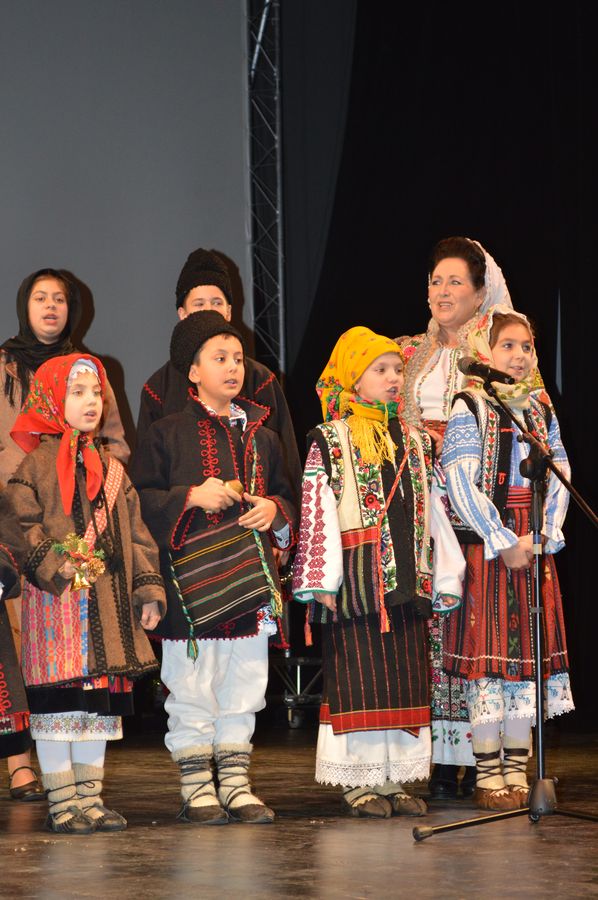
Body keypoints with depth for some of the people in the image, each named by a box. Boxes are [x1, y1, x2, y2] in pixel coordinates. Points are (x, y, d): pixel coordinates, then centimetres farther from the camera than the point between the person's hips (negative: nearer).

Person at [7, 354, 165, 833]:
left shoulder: (112, 469, 14)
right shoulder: (37, 465, -3)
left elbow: (136, 535, 15)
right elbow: (24, 526, -10)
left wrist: (148, 589, 9)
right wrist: (54, 566, -22)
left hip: (110, 604, 6)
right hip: (56, 599, -6)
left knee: (100, 703, 8)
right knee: (57, 704, -4)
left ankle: (90, 799, 17)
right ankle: (62, 803, 3)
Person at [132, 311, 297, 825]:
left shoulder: (261, 436, 13)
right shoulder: (168, 434, 0)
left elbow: (286, 493, 19)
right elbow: (141, 498, -3)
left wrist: (275, 509, -2)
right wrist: (192, 497, -15)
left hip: (250, 580, 4)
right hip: (191, 580, -4)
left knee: (244, 687, 7)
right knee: (192, 688, -2)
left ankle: (236, 784, 15)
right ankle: (197, 788, 7)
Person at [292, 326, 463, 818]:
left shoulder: (415, 442, 14)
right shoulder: (329, 442, -2)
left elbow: (433, 511, 16)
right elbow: (316, 514, -6)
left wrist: (445, 574, 12)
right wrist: (321, 581, -12)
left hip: (407, 582, 6)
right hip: (358, 579, -5)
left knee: (406, 679, 6)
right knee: (360, 679, -3)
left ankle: (394, 780, 13)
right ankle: (360, 783, 3)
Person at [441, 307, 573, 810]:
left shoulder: (542, 410, 12)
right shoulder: (469, 408, -5)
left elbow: (560, 478, 9)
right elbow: (461, 484, -11)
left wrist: (544, 536, -5)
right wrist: (505, 543, -13)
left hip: (536, 548, 5)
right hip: (485, 548, -5)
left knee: (529, 656, 6)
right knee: (489, 655, -4)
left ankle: (517, 771, 12)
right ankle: (488, 776, 2)